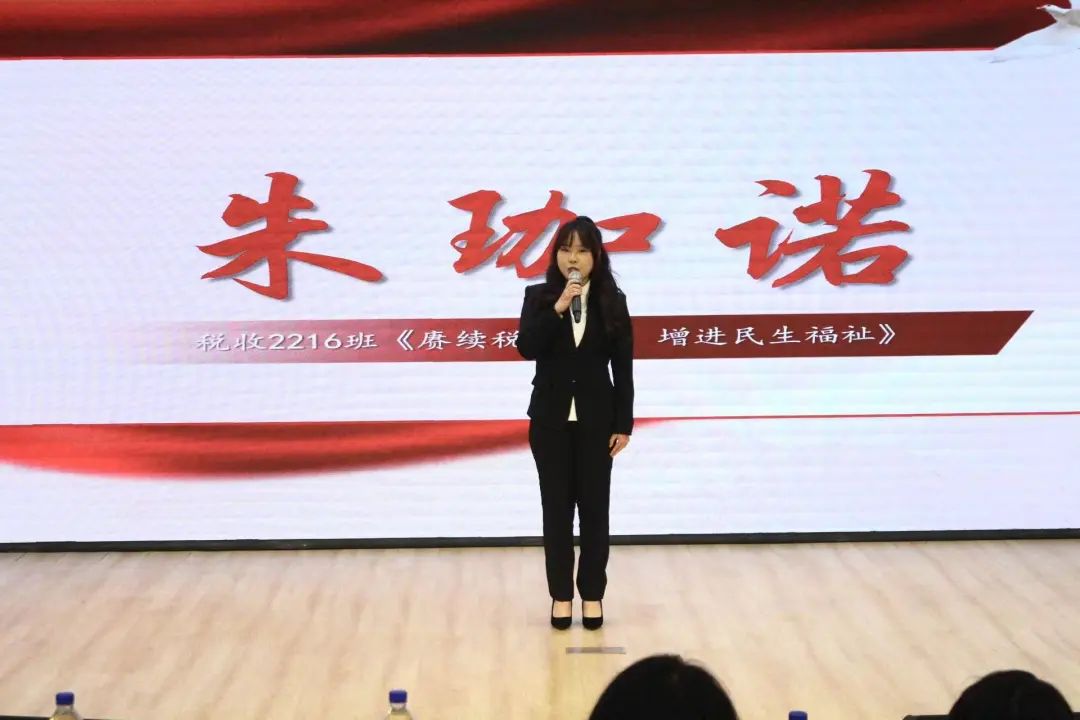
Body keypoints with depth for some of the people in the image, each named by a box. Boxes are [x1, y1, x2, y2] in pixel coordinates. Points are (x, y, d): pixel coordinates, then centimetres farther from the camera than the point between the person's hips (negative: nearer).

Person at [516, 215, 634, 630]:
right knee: (557, 508, 5)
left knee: (594, 507, 4)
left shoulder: (612, 301, 0)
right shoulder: (539, 297, 0)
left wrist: (624, 424, -3)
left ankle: (592, 594, 14)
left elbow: (623, 367, 1)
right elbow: (526, 348, -14)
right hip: (551, 418, 0)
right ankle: (561, 595, 13)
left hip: (596, 419, 0)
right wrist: (558, 308, -23)